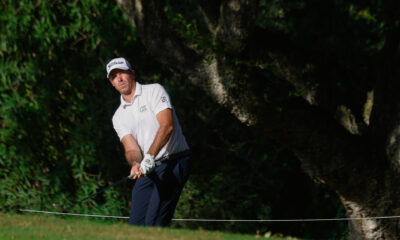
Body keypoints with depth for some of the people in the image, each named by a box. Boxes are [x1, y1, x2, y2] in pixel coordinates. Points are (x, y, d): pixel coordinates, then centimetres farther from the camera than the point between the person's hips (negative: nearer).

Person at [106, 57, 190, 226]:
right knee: (136, 224, -2)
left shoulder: (154, 91, -1)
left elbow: (167, 125, -15)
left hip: (173, 163, -6)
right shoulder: (119, 117, 14)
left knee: (154, 223, -19)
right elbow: (131, 148, 2)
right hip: (147, 171, 6)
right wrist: (136, 164, -23)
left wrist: (150, 157, -26)